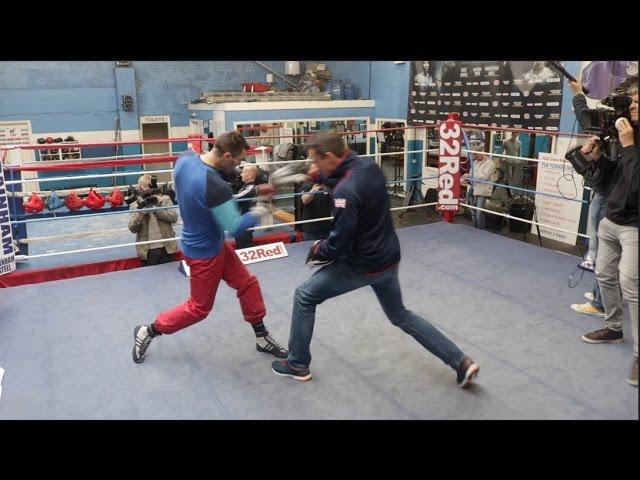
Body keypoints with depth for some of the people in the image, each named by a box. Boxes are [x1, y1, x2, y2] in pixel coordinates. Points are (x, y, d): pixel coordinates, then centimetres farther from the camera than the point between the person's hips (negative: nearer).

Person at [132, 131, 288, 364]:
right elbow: (234, 228, -27)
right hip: (204, 252, -9)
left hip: (213, 243, 9)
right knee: (199, 308, 12)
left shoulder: (186, 158, -10)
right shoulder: (215, 186, -35)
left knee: (248, 284, 14)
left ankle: (262, 338, 28)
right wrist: (260, 209, -13)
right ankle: (147, 332, 30)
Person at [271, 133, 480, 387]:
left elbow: (339, 244, -23)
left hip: (362, 265, -8)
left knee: (304, 297, 9)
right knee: (400, 315, 26)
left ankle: (298, 365, 21)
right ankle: (461, 362, 22)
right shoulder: (370, 167, -2)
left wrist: (318, 250, -2)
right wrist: (321, 177, 13)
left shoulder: (346, 191, -26)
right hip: (389, 259, 8)